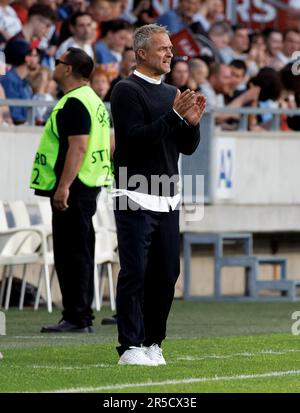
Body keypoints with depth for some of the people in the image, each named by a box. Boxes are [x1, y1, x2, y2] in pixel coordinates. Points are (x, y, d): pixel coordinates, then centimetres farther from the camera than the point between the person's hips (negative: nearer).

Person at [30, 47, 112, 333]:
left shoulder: (74, 103, -14)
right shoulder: (93, 100, 18)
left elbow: (78, 146, -23)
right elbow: (109, 144, 22)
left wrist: (64, 186, -26)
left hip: (72, 190, -11)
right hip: (88, 186, 11)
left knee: (71, 253, -9)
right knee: (81, 253, 13)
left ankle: (76, 317, -10)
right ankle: (82, 317, 16)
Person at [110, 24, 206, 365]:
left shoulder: (172, 93, 17)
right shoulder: (127, 90, -6)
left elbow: (187, 147, 17)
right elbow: (135, 138, -18)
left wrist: (192, 122, -3)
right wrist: (175, 116, -23)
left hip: (168, 200, 7)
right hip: (136, 199, -7)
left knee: (166, 273, 7)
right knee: (135, 273, -8)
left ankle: (153, 343, 16)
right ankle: (130, 347, -7)